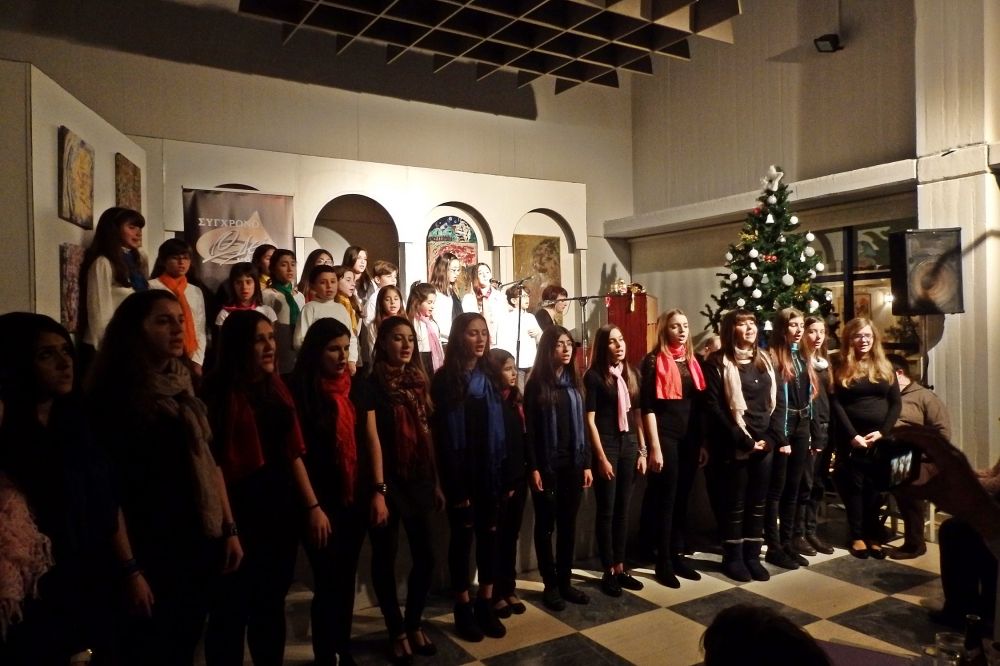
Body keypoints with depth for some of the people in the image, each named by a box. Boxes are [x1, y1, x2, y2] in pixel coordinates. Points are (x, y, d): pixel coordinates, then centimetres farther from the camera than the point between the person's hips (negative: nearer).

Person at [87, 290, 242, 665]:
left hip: (200, 546, 6)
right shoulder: (114, 397, -12)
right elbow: (109, 489, -16)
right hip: (151, 552, -6)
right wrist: (129, 568, -19)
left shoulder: (185, 389, 7)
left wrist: (230, 530, 8)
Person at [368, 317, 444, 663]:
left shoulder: (419, 382, 9)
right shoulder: (371, 384, -9)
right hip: (386, 481, -5)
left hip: (418, 480, 5)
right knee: (385, 557, 8)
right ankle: (397, 631, 27)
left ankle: (414, 625, 30)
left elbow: (428, 435, 12)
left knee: (425, 557, 9)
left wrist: (436, 482, 13)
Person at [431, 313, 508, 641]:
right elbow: (440, 434, -10)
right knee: (462, 535, 7)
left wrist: (506, 472, 0)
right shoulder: (444, 379, -8)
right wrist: (451, 482, -11)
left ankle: (485, 604, 25)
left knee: (488, 534, 10)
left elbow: (501, 426, 5)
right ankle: (463, 608, 21)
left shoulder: (491, 376, 5)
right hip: (461, 470, -4)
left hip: (489, 469, 4)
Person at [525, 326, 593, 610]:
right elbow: (529, 429, -8)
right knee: (546, 524, 6)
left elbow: (581, 425, 9)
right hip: (547, 464, -4)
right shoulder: (536, 384, -6)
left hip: (572, 463, 4)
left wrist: (586, 463, 6)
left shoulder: (574, 383, 8)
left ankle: (565, 581, 22)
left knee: (568, 523, 10)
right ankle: (550, 584, 17)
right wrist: (533, 467, -13)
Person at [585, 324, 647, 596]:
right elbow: (590, 420, -10)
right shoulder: (594, 376, -8)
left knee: (622, 510, 12)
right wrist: (601, 457, -13)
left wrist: (642, 451, 9)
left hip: (629, 445, 5)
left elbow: (638, 415, 12)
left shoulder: (631, 374, 8)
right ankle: (608, 571, 13)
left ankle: (620, 567, 22)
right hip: (606, 447, -5)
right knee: (606, 511, 3)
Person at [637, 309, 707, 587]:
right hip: (665, 437, -6)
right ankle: (663, 562, 11)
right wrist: (655, 447, -16)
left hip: (690, 438, 6)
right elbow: (648, 407, -11)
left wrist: (701, 443, 10)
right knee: (665, 499, 1)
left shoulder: (692, 361, 11)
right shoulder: (654, 361, -7)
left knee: (682, 498, 12)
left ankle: (678, 555, 24)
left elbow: (699, 404, 13)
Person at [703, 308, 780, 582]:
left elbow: (776, 401, 10)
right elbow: (713, 407, -13)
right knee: (734, 503, 4)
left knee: (757, 502, 12)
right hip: (733, 446, -5)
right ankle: (733, 557, 18)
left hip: (763, 444, 5)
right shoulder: (718, 363, -7)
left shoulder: (765, 360, 11)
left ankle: (752, 555, 24)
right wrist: (742, 439, -15)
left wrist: (771, 437, -2)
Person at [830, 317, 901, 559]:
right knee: (854, 485, 2)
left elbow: (895, 403, 5)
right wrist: (852, 435, -14)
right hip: (852, 437, -2)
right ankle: (857, 536, 11)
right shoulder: (841, 367, 1)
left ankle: (873, 535, 15)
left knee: (875, 486, 5)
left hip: (880, 437, 2)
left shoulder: (885, 367, 10)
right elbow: (835, 403, -6)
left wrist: (882, 432, -8)